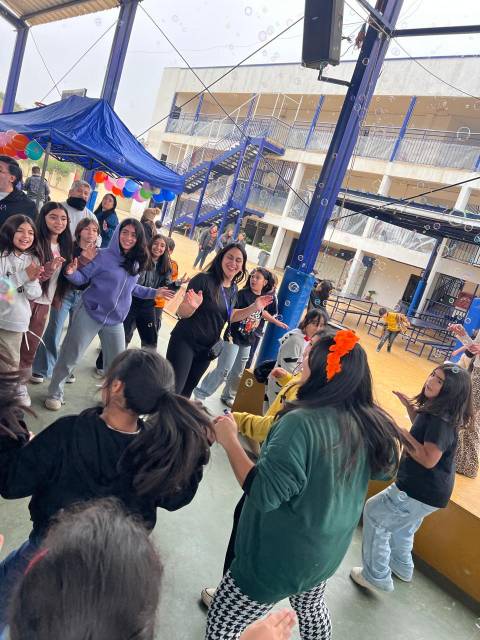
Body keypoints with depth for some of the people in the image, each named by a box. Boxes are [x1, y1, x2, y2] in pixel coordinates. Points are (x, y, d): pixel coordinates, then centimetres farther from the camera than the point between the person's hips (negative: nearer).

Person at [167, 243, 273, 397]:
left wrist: (254, 308, 5)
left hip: (207, 348, 7)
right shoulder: (203, 279, -18)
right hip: (185, 342, -6)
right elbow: (182, 313, -17)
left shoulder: (233, 289, 3)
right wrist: (192, 306, -39)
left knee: (186, 391, 21)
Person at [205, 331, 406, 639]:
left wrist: (230, 440, -19)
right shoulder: (369, 424, -10)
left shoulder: (302, 422, -31)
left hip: (280, 557, -7)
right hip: (327, 553, 7)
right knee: (311, 608, 35)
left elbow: (262, 494, -30)